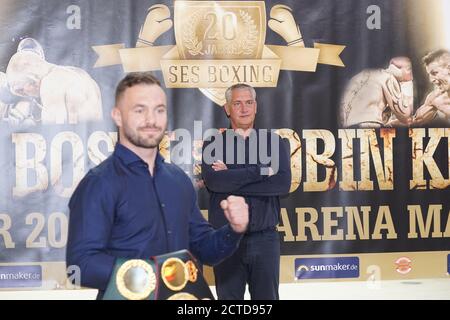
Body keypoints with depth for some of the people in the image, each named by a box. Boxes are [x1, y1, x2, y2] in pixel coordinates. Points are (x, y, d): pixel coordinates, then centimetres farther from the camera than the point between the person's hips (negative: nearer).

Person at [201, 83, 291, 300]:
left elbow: (283, 184, -9)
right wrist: (261, 171, -13)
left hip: (265, 238, 1)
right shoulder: (214, 144, 5)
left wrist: (231, 179, -10)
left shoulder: (273, 142, 8)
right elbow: (213, 181, -15)